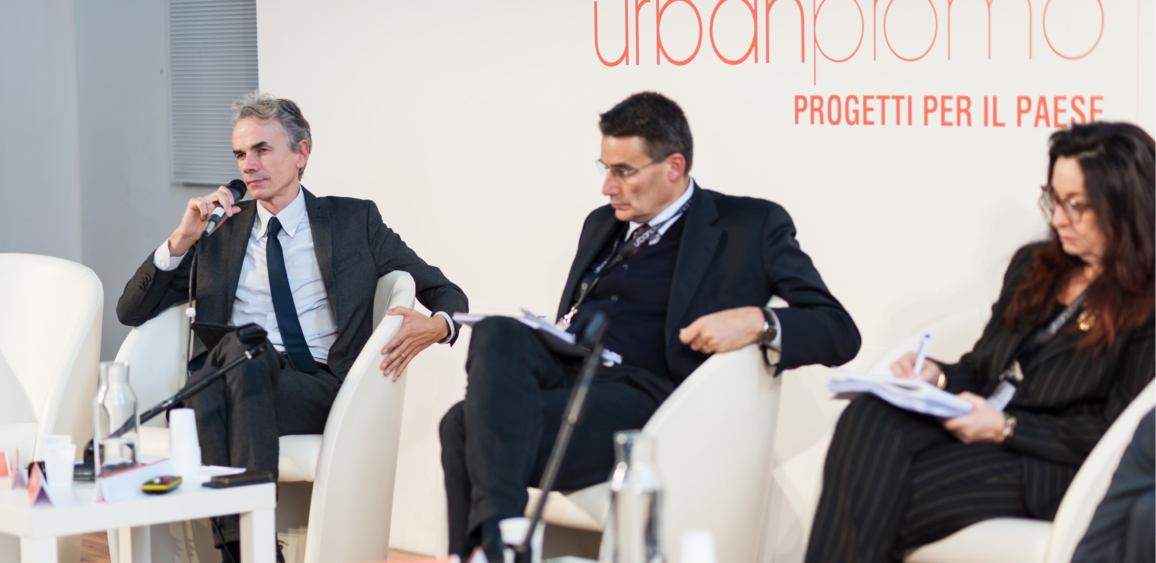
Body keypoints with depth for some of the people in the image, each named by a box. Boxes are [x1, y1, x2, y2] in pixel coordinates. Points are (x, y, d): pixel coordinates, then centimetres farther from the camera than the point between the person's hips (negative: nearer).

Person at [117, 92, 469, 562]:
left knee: (244, 362, -35)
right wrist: (182, 238, 2)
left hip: (320, 389, -2)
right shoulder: (219, 232, 22)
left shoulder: (354, 221, 17)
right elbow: (131, 311, 17)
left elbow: (446, 294, 17)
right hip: (227, 380, 2)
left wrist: (436, 325, -9)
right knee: (237, 346, -35)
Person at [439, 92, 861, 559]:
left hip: (638, 391, -6)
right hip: (563, 368, 6)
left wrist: (759, 322, -18)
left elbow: (840, 334, 2)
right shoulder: (602, 223, 28)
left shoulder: (750, 226, 8)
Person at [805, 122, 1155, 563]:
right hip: (975, 427, 6)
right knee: (867, 418, -28)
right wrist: (938, 377, 1)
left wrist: (1006, 427, -14)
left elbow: (1118, 434, -9)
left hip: (1045, 469, -6)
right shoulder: (1033, 264, 20)